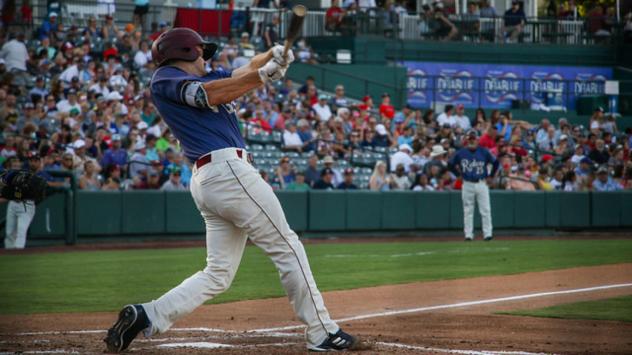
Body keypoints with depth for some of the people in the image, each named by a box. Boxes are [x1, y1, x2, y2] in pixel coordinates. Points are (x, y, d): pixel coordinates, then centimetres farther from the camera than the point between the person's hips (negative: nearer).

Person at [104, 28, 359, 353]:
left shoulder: (203, 78, 26)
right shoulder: (164, 79, 0)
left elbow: (247, 70, 20)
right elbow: (212, 95, -16)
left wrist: (273, 56, -1)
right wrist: (264, 74, -15)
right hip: (229, 170, -9)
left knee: (218, 273, 6)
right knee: (287, 247, -2)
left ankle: (147, 316, -4)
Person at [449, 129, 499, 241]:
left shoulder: (484, 152, 0)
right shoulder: (461, 153, 2)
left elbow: (495, 163, 9)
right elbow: (451, 164, 14)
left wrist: (490, 175, 7)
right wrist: (459, 174, 9)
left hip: (481, 184, -1)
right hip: (467, 185, 1)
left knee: (485, 210, -5)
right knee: (468, 211, 4)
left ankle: (487, 233, -3)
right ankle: (468, 234, 8)